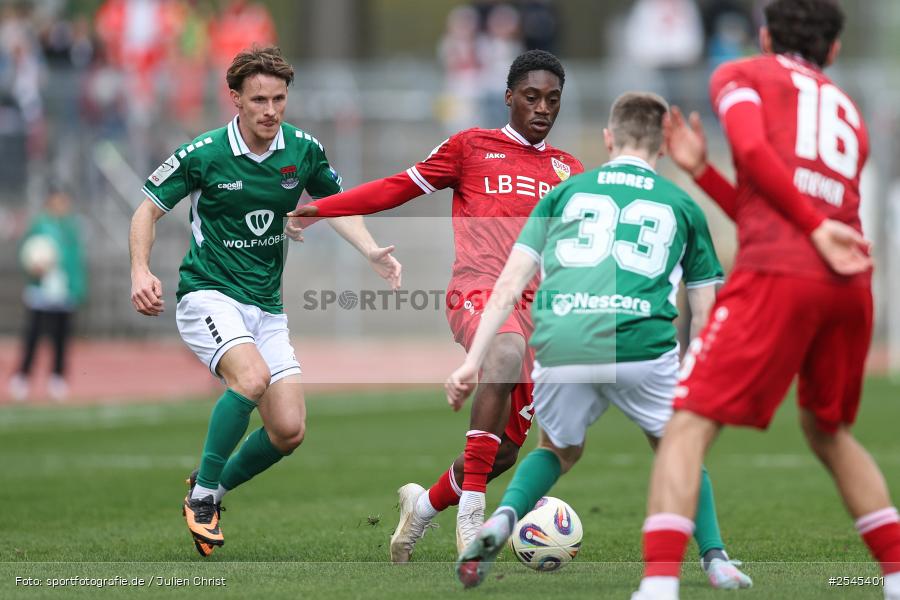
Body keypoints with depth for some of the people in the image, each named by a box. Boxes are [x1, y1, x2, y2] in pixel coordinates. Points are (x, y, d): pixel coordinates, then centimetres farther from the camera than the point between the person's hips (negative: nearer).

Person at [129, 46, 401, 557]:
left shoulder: (304, 150, -1)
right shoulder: (203, 154, -11)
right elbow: (150, 209, -1)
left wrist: (373, 252, 0)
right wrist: (141, 272, -16)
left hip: (267, 306, 5)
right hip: (209, 294, -5)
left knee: (289, 432, -3)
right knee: (252, 377, -33)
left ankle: (212, 487, 23)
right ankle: (203, 494, -17)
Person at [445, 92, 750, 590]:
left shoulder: (564, 192, 22)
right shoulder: (683, 206, 21)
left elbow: (509, 285, 15)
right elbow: (703, 315, 19)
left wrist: (472, 361, 14)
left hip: (560, 345, 1)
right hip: (643, 343, -1)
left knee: (559, 450, 28)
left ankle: (502, 520, 3)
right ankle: (715, 559, 11)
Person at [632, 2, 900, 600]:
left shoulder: (740, 74, 15)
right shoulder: (849, 113, 31)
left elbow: (752, 148, -7)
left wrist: (816, 228, -9)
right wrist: (700, 171, 25)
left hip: (777, 279, -6)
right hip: (850, 284, 6)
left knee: (689, 424, -7)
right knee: (829, 431, 27)